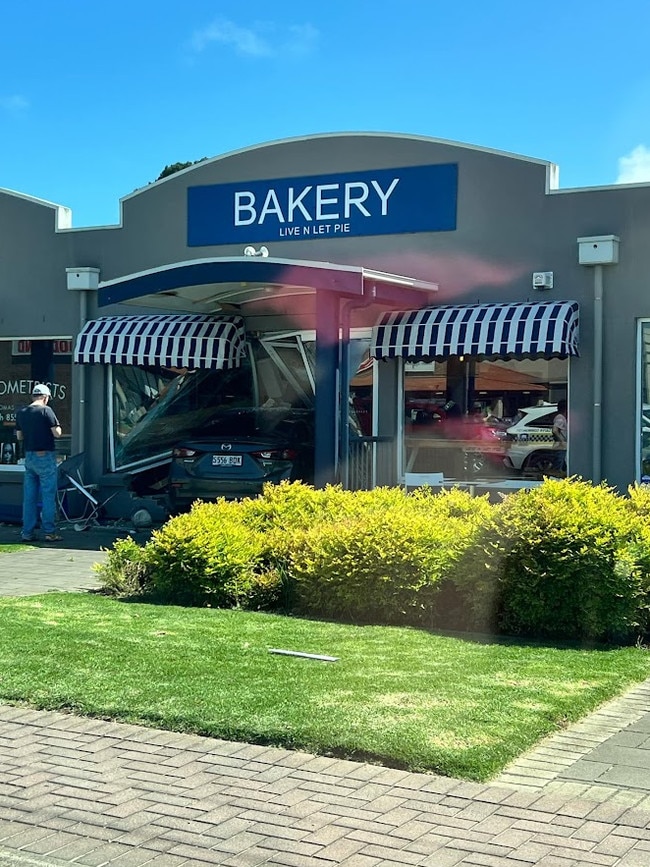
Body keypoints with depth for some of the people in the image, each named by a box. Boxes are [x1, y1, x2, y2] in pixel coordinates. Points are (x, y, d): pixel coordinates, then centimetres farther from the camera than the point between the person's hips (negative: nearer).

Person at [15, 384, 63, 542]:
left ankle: (27, 533, 11)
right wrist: (56, 426, 7)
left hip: (29, 457, 6)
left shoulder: (21, 413, 7)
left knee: (29, 497, 9)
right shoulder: (46, 410, -11)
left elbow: (19, 436, 13)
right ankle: (50, 532, 0)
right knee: (48, 496, -1)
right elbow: (57, 433, -13)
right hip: (45, 457, -6)